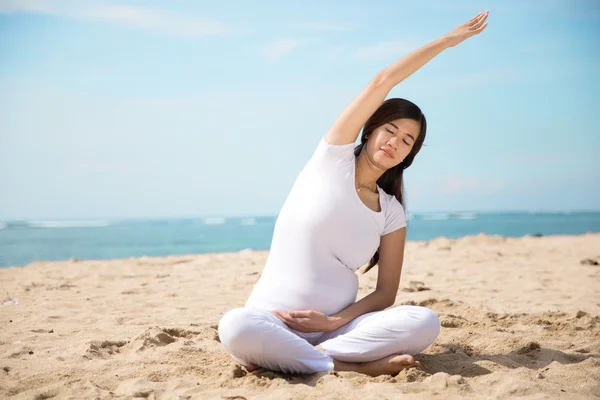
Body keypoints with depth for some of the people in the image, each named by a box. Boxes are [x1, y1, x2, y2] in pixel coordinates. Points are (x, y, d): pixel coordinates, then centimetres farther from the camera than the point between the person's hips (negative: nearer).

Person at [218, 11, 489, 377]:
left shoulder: (392, 213, 8)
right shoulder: (334, 157, 2)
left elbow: (386, 292, 5)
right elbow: (383, 83, -5)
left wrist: (335, 322, -12)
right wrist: (447, 40, 1)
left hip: (337, 324, 3)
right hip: (274, 320, -3)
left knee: (425, 322, -24)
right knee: (235, 326, -38)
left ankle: (281, 356, -22)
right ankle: (358, 367, -23)